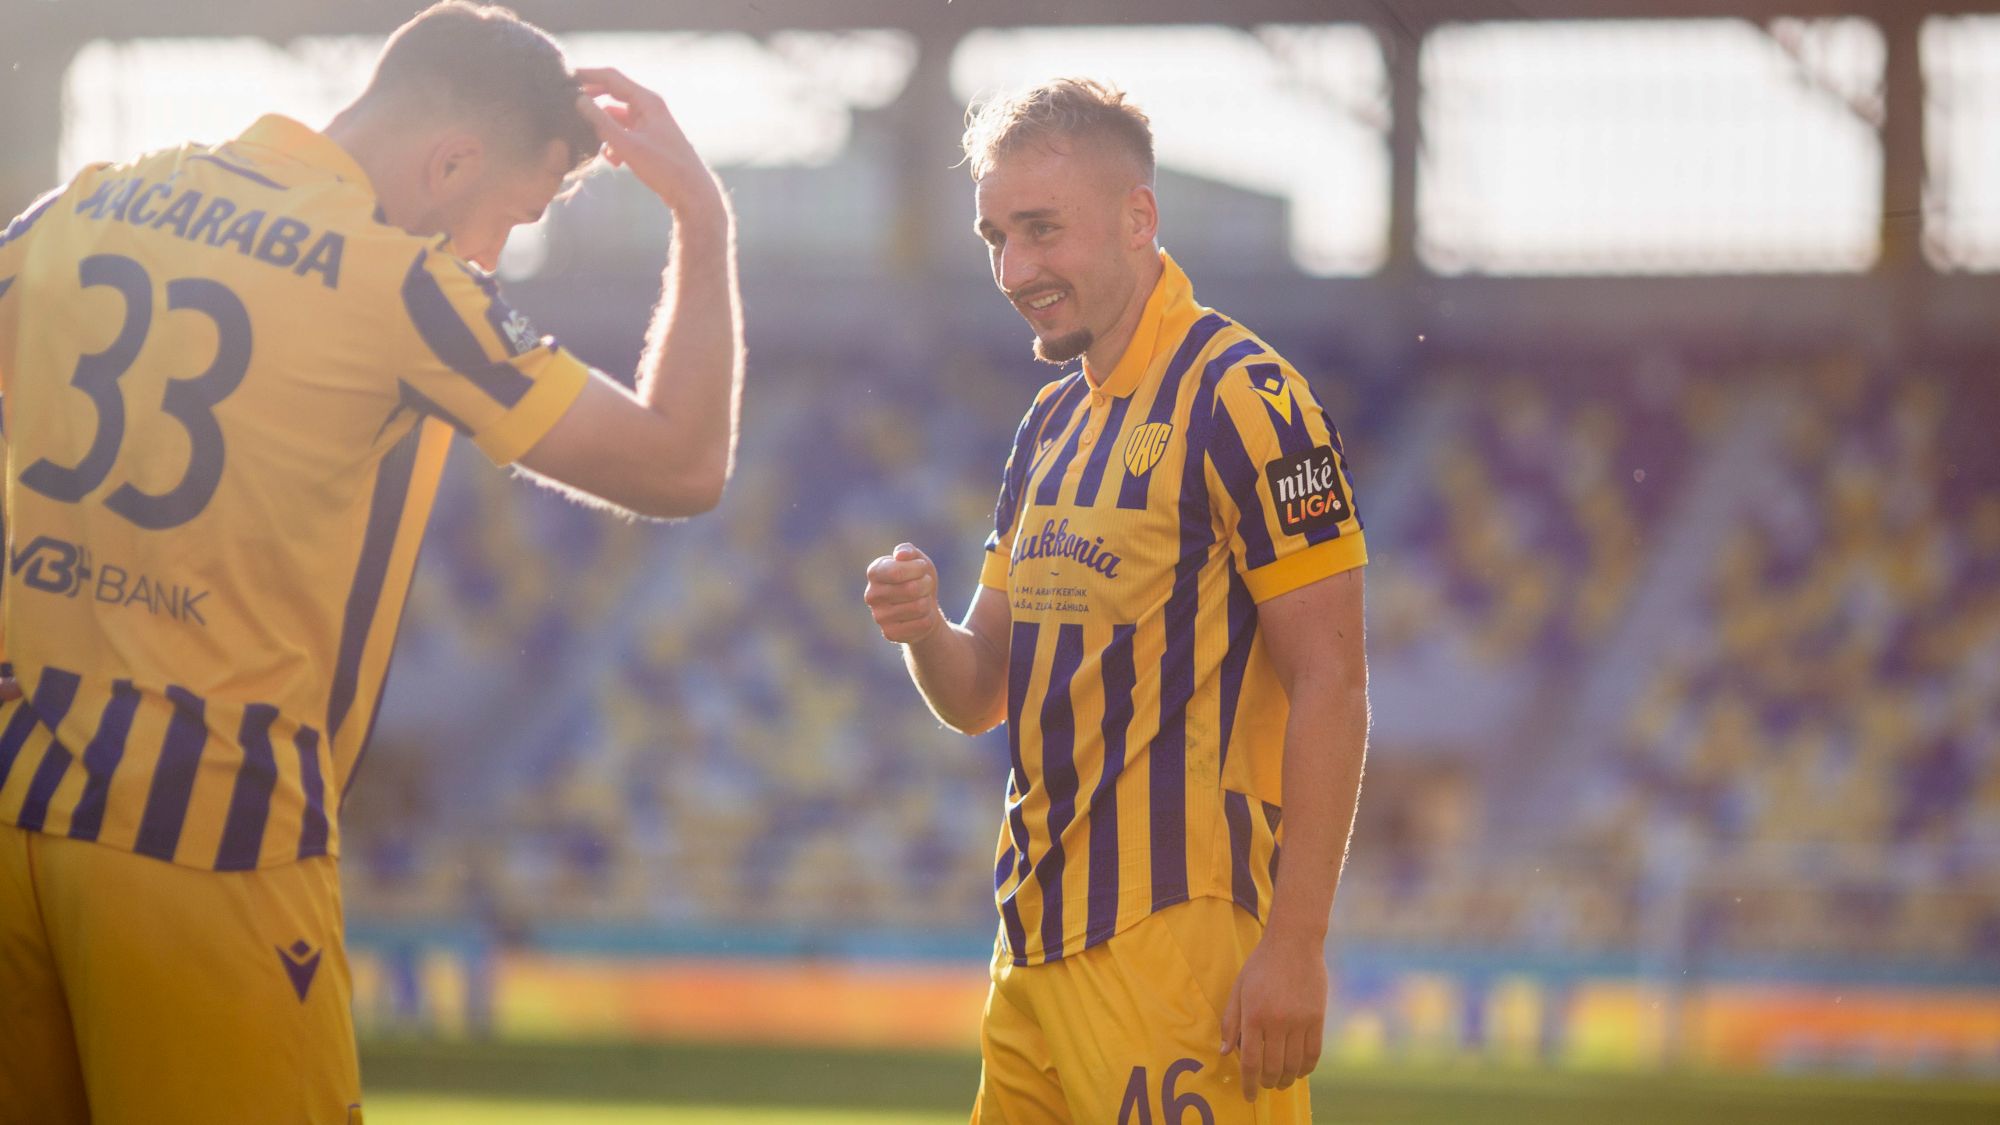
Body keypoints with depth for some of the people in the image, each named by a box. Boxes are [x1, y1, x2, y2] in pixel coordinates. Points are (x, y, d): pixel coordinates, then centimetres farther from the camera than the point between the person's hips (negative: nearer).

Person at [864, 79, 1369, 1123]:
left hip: (1179, 938, -8)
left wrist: (1295, 948, -19)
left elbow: (1331, 687, -13)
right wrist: (922, 630, -3)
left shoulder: (1241, 399, -8)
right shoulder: (1051, 424, 18)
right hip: (1041, 939, 8)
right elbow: (978, 695, 20)